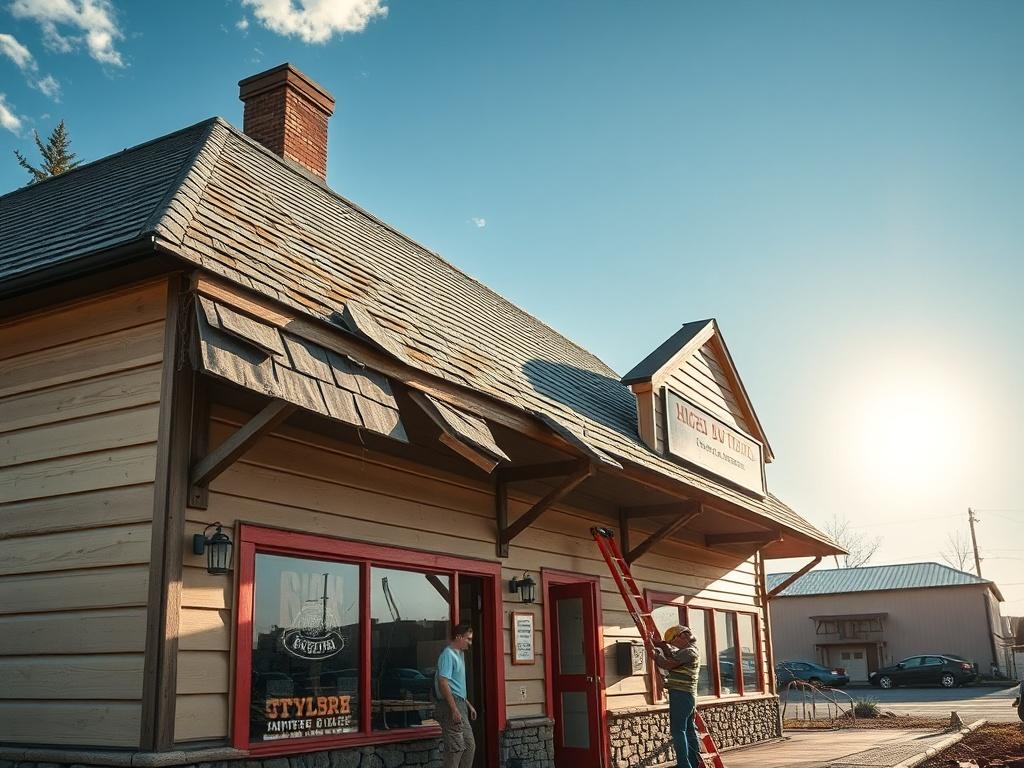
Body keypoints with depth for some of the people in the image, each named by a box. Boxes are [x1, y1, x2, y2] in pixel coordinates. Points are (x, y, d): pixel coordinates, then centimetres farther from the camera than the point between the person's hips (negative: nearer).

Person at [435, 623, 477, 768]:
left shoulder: (459, 654, 17)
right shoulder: (448, 655, -13)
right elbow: (443, 683, -21)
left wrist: (468, 705, 24)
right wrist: (454, 709, -24)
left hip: (460, 704, 10)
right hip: (451, 706, -10)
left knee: (470, 745, 12)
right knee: (455, 747, -7)